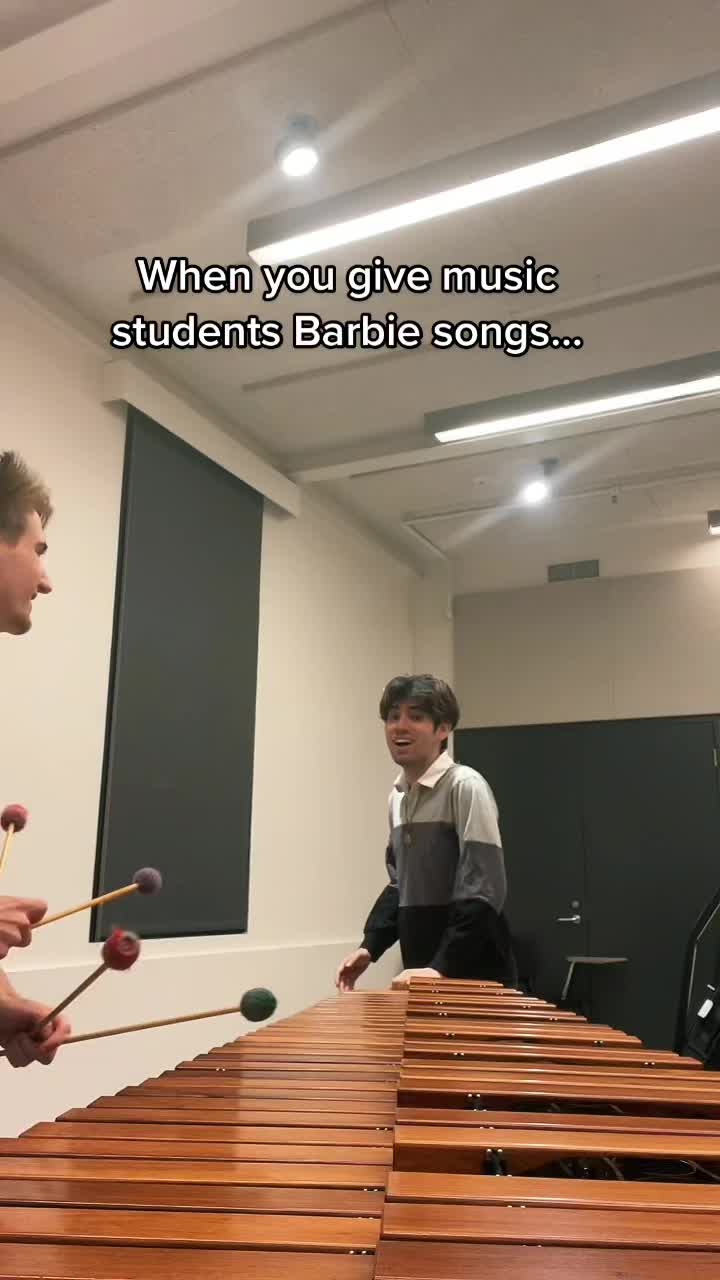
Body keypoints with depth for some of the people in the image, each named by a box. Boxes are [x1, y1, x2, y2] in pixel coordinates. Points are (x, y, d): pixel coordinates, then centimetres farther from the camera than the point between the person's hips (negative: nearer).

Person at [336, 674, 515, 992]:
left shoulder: (466, 787, -13)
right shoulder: (397, 797, 11)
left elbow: (483, 891, -18)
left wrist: (442, 966, -24)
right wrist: (369, 946, 8)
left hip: (474, 977, -7)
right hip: (423, 975, 7)